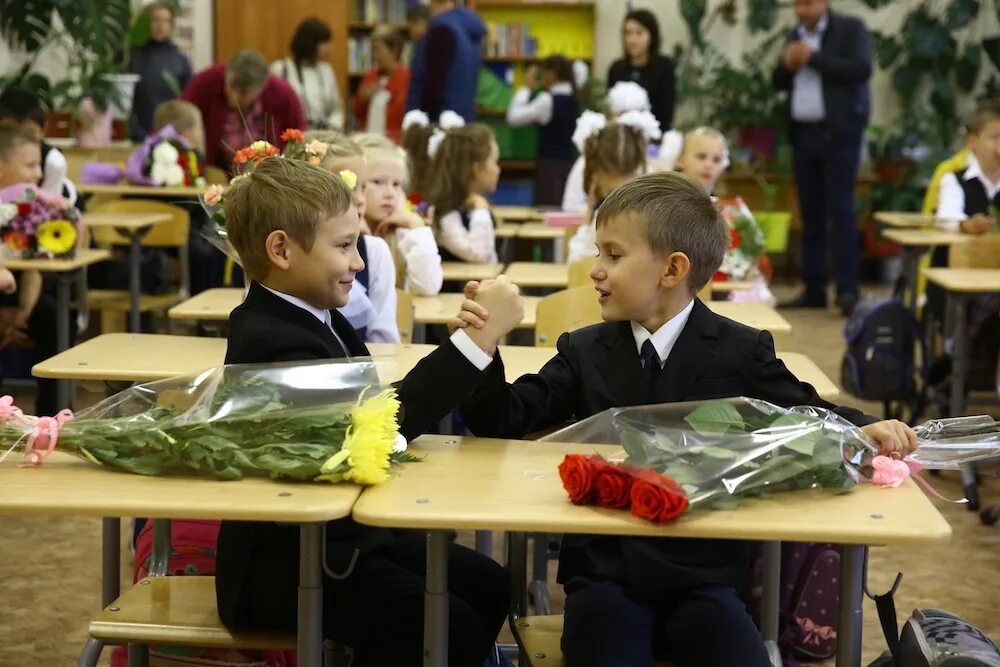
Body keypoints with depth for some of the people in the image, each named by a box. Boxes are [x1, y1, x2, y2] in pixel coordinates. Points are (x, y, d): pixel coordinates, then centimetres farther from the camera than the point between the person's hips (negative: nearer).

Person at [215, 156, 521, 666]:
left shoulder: (313, 315, 8)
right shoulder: (271, 341, -24)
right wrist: (480, 338, -32)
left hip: (342, 534, 10)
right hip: (288, 564, -10)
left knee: (487, 585, 7)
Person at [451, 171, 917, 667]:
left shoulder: (742, 352, 4)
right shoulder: (584, 352, 9)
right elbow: (505, 421, 4)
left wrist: (859, 430, -17)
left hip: (704, 576, 0)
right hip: (605, 574, 1)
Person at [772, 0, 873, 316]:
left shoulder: (851, 29, -2)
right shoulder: (795, 35, 15)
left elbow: (861, 70, -16)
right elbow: (779, 83, 17)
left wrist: (813, 58, -15)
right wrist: (786, 64, -5)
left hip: (838, 133, -6)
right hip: (803, 134, 6)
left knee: (840, 210, -11)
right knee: (811, 214, 7)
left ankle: (847, 290, -11)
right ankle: (814, 290, 11)